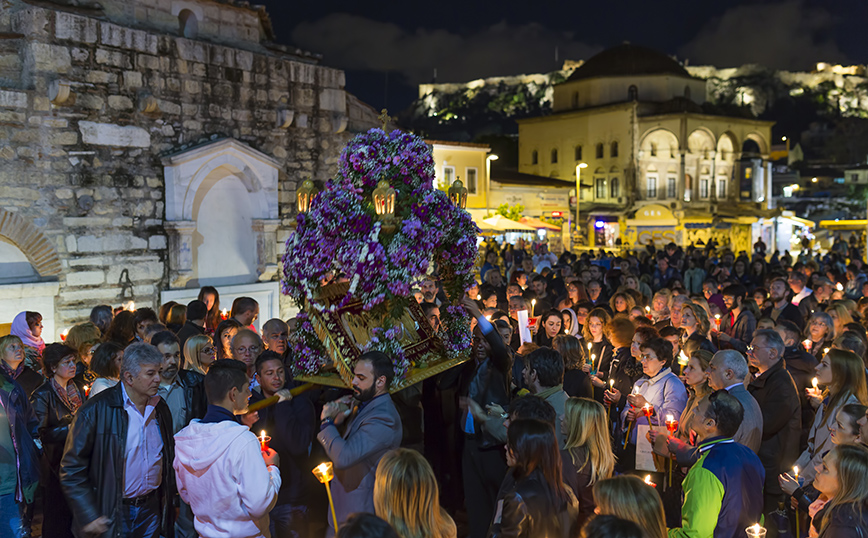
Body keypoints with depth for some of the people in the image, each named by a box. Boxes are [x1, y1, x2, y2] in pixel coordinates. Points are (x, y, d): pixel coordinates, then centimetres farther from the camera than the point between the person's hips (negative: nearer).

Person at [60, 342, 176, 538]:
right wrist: (89, 516, -15)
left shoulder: (161, 408, 5)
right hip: (111, 516, -5)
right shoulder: (95, 411, -13)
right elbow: (72, 468, -11)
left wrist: (168, 505, 12)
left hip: (151, 509, 5)